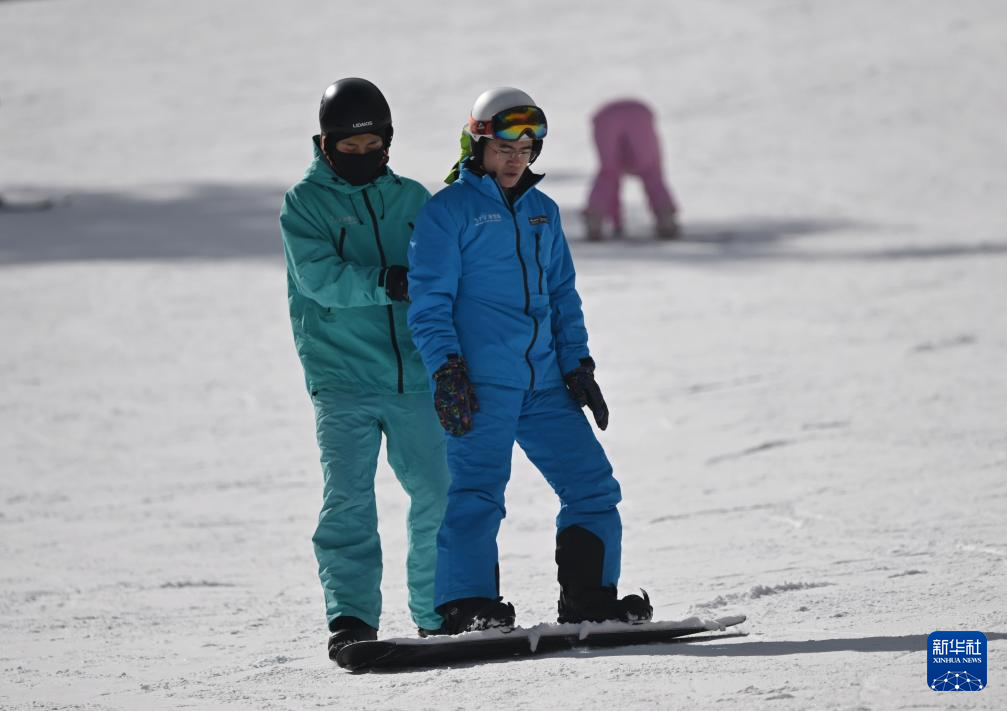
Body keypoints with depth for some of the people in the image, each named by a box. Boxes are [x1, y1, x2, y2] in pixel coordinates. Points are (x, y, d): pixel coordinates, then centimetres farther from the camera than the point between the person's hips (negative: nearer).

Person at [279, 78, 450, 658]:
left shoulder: (412, 199, 11)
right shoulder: (305, 203, 1)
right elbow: (317, 276, -13)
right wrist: (384, 283, -26)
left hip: (414, 377, 4)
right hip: (342, 379, -4)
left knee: (437, 496, 7)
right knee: (348, 497, -14)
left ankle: (438, 612, 22)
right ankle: (352, 618, -17)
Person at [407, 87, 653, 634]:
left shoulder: (543, 213, 19)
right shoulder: (447, 211, 0)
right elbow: (429, 301, -4)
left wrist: (577, 363, 13)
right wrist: (445, 368, -14)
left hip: (544, 383, 6)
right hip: (478, 384, -6)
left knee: (592, 485, 3)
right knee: (477, 493, -13)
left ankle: (588, 599, 10)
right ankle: (466, 608, -12)